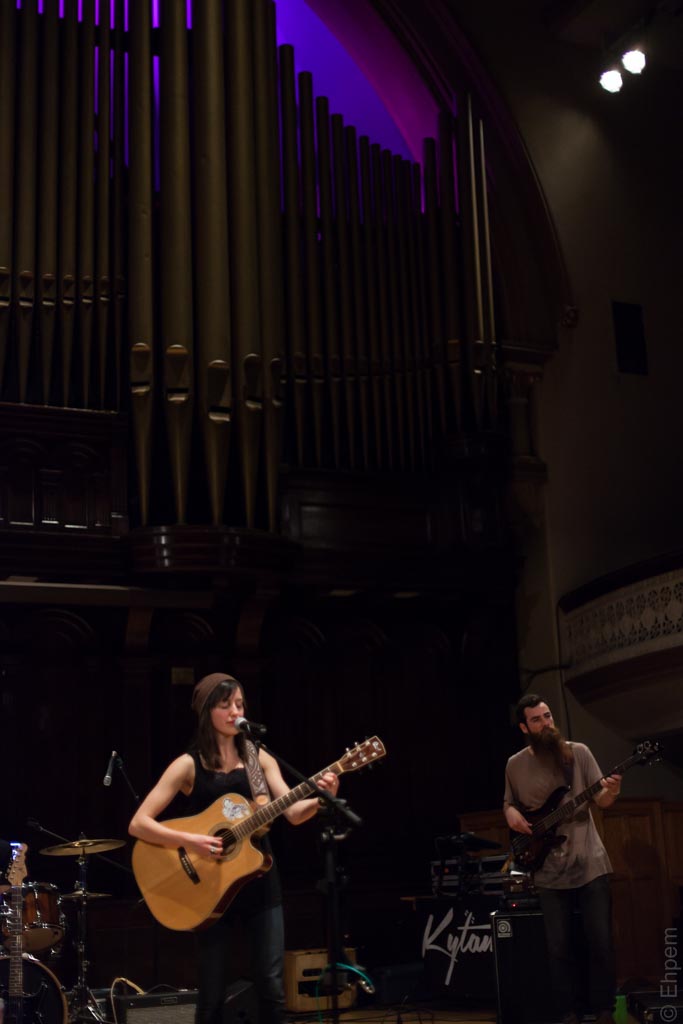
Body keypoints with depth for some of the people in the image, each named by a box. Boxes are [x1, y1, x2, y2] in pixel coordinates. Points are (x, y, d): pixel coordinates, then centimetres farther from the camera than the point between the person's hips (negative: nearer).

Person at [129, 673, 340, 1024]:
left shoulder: (259, 759, 5)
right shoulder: (189, 765, -6)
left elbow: (293, 812, -5)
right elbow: (138, 824, -11)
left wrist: (322, 798, -26)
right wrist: (189, 841, -24)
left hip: (260, 884, 3)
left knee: (272, 987, 0)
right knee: (212, 995, 3)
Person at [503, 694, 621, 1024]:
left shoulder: (578, 752, -1)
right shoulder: (515, 765, 4)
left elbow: (600, 800, -1)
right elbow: (509, 803, 18)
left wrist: (611, 792, -23)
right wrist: (511, 813, -4)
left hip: (589, 862, -1)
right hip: (549, 871, 1)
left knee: (600, 942, 0)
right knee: (559, 947, 4)